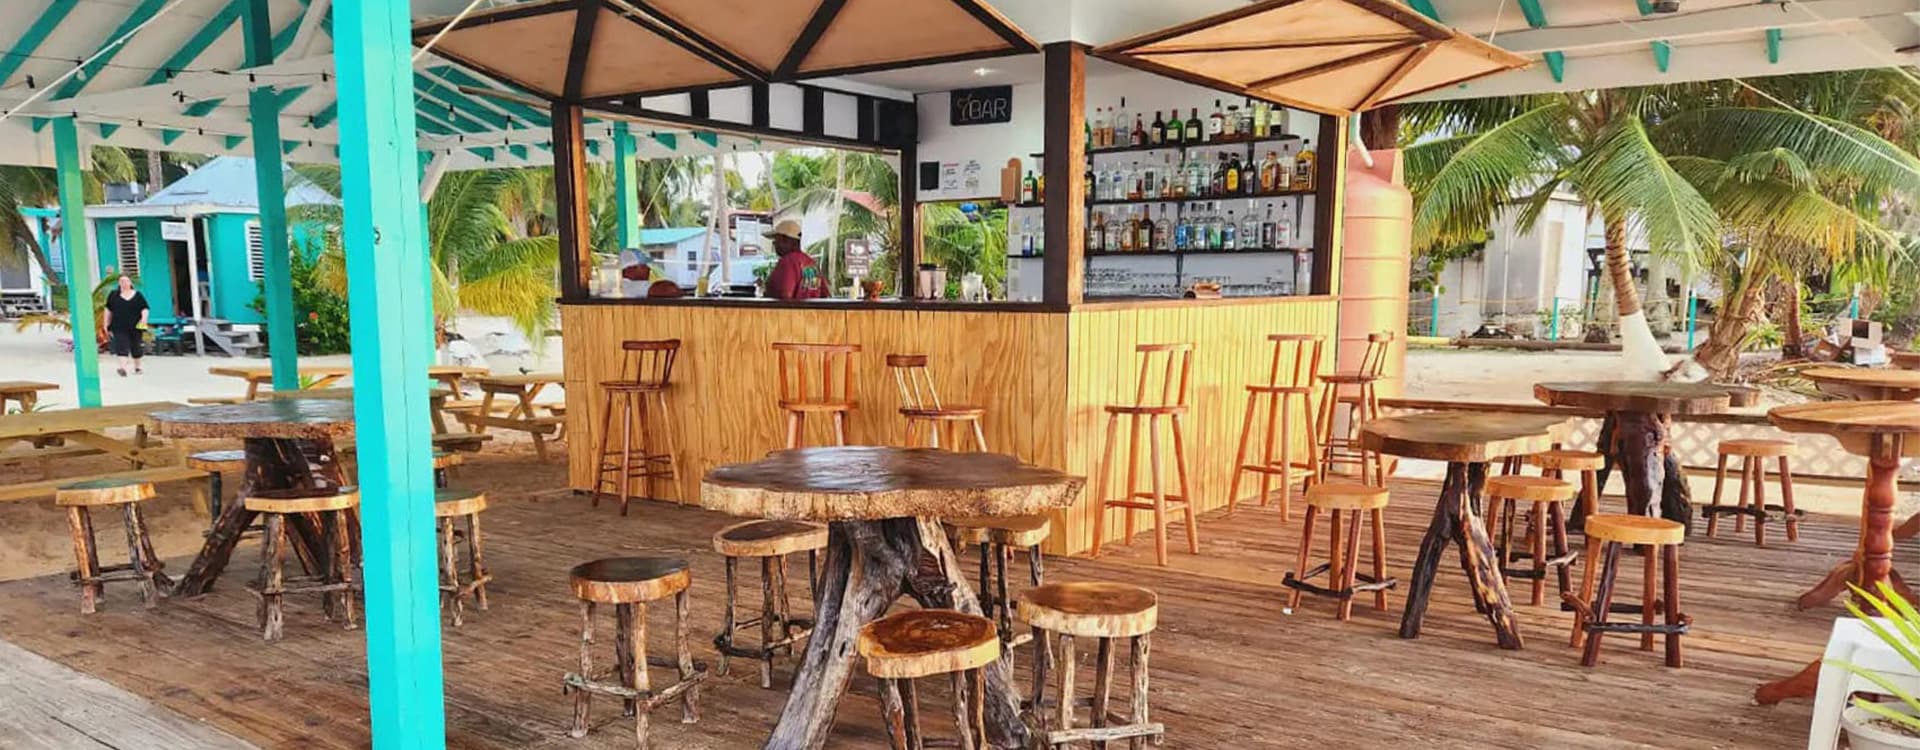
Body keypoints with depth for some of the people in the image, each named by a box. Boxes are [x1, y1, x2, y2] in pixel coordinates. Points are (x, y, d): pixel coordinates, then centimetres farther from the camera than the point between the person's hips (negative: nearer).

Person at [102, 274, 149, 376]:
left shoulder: (138, 295, 7)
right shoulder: (113, 295, 8)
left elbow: (144, 308, 4)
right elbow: (108, 310, 13)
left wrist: (144, 317, -17)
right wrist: (107, 324, 12)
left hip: (135, 327, 1)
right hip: (119, 328, -1)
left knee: (135, 347, 11)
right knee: (122, 347, -14)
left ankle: (137, 367, 27)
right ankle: (123, 368, -24)